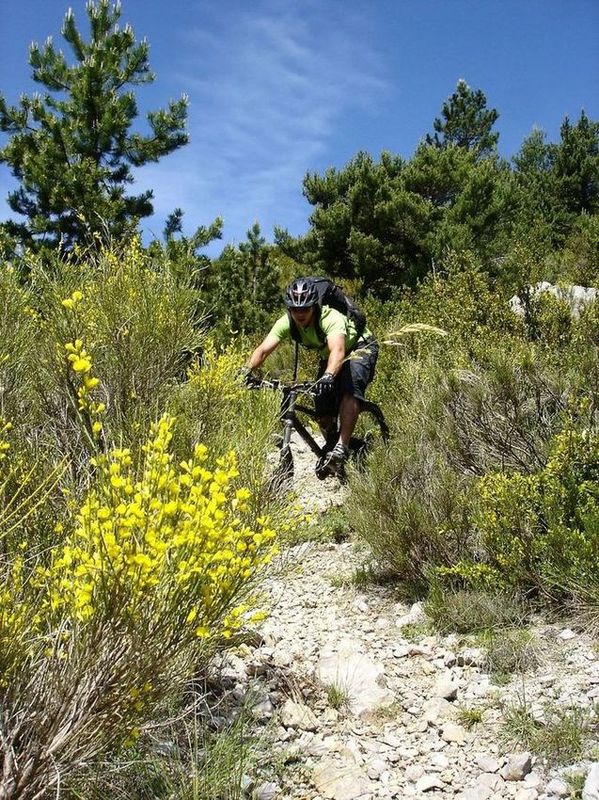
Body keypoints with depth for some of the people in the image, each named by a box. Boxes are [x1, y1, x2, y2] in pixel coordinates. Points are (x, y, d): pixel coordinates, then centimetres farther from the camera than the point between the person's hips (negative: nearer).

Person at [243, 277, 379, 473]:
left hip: (360, 349, -6)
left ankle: (342, 446, -34)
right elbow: (263, 349, -31)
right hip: (328, 356, 6)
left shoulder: (331, 318, -38)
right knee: (323, 411, -4)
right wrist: (247, 371, -49)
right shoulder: (286, 323, -22)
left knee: (350, 387, -34)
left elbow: (338, 350, -55)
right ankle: (330, 448, 22)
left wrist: (329, 376, -73)